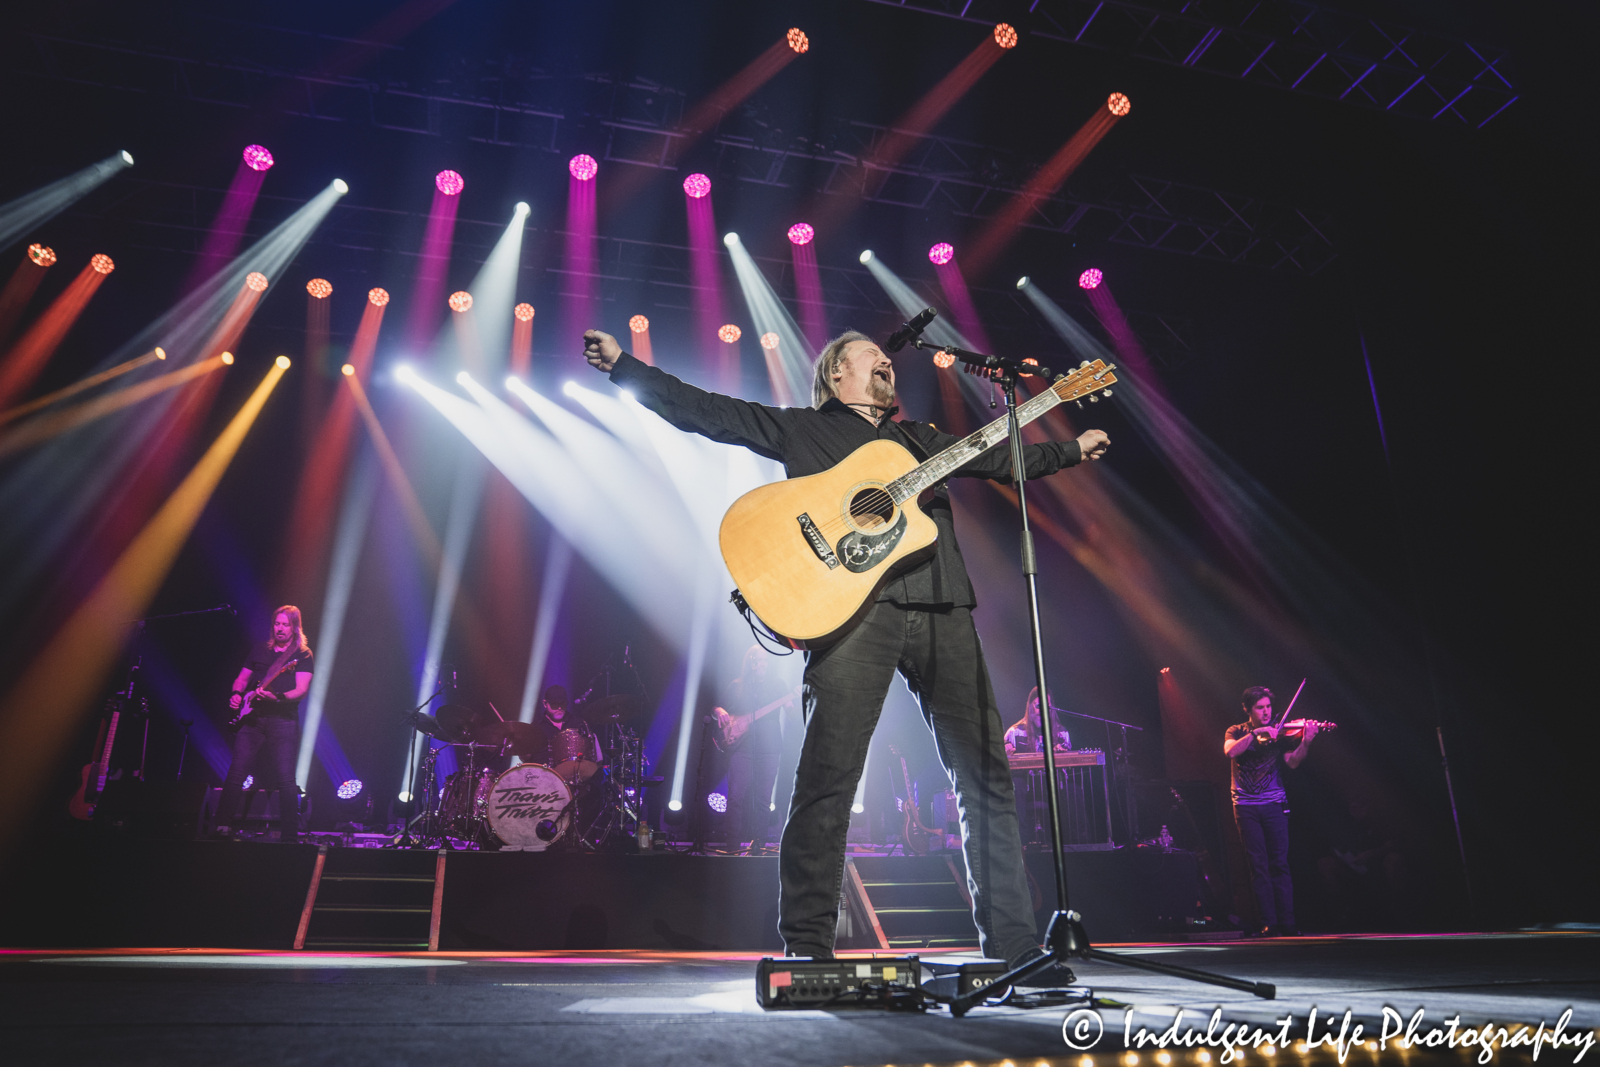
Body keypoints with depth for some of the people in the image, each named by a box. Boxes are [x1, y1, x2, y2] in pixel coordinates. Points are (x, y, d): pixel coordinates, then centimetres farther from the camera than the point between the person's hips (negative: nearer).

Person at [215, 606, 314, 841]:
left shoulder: (302, 654, 3)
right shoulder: (260, 650, 17)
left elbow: (301, 690, -9)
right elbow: (241, 678, 23)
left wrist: (277, 697, -25)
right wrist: (237, 694, 2)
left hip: (283, 720, -4)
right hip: (251, 717, 4)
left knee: (286, 779, -8)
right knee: (236, 772, -3)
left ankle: (289, 835, -2)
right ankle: (223, 826, 5)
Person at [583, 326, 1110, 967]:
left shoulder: (919, 439, 31)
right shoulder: (801, 429, 16)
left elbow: (1002, 459, 38)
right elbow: (704, 411, 11)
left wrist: (1074, 448, 35)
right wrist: (622, 365, 4)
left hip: (941, 609, 5)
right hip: (853, 606, -5)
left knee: (987, 772, 3)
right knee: (828, 776, -11)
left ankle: (1013, 943, 14)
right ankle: (806, 950, 1)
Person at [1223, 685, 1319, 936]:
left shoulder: (1277, 733, 8)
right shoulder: (1237, 732, 7)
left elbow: (1292, 761, -6)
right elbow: (1230, 751, -14)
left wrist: (1305, 742, -23)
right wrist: (1256, 733, -22)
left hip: (1274, 804, 0)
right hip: (1246, 807, 0)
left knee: (1280, 864, -3)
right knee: (1259, 866, 0)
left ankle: (1287, 923, 0)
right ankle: (1268, 924, 2)